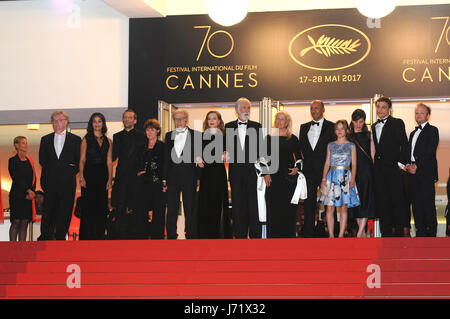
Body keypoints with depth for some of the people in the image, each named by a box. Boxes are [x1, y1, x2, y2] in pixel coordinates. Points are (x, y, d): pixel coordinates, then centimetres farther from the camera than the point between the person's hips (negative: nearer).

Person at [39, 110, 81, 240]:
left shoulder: (75, 140, 8)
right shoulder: (45, 139, 14)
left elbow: (79, 162, 5)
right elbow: (42, 161, 11)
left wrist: (71, 173, -3)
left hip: (67, 182, -1)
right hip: (50, 182, 1)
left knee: (65, 213, -1)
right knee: (48, 211, -1)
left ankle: (60, 238, 5)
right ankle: (45, 239, 4)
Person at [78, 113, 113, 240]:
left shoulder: (108, 141, 12)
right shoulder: (86, 139, 4)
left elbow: (109, 161, 10)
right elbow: (82, 160, -1)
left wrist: (110, 178, 1)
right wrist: (81, 177, -11)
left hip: (102, 177, 3)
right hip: (89, 176, -3)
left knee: (101, 207, 3)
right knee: (88, 207, -4)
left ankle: (99, 235, 10)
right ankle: (87, 236, 0)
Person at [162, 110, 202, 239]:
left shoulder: (195, 135, 3)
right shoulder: (169, 135, 12)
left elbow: (199, 156, 2)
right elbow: (166, 158, 11)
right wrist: (164, 179, 7)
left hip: (189, 176, -2)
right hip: (173, 177, 3)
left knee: (190, 209, 2)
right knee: (171, 209, 5)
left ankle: (190, 235, 9)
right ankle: (171, 236, 12)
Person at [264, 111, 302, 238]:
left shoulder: (292, 139, 6)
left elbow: (298, 157, 10)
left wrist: (297, 168, -6)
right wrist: (265, 173, -1)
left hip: (288, 175, -1)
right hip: (273, 176, 1)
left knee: (288, 206, -1)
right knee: (273, 206, 0)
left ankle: (289, 234, 5)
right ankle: (274, 234, 6)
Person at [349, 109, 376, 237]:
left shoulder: (369, 135, 10)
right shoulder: (348, 135, 10)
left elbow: (372, 154, 9)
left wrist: (374, 168, -1)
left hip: (366, 170, -1)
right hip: (352, 170, 1)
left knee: (366, 199, -10)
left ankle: (359, 233, -14)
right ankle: (363, 232, 10)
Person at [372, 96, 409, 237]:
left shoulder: (397, 123, -2)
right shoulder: (374, 126, 16)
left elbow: (404, 145, -7)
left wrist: (401, 163, -12)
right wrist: (376, 164, 9)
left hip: (394, 168, -6)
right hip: (379, 170, 6)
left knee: (398, 201, -1)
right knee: (382, 202, 6)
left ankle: (399, 232, 5)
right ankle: (386, 232, 11)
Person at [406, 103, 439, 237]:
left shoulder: (432, 130, 0)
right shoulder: (413, 133, 24)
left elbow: (430, 151, -10)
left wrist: (417, 165, -16)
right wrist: (409, 165, 1)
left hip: (427, 173, -7)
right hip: (414, 173, 7)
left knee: (428, 203, -8)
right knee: (416, 203, 5)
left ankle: (431, 234, -4)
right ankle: (420, 232, 10)